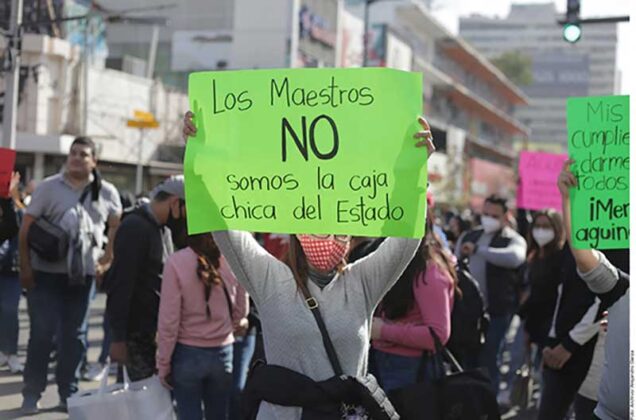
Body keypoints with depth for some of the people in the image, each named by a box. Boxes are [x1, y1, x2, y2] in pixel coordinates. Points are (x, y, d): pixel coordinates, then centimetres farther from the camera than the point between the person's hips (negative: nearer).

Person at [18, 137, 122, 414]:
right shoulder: (48, 187, -3)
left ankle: (68, 393, 18)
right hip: (46, 273, -2)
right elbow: (26, 228, -3)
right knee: (42, 332, -2)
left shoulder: (107, 192, 3)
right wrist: (25, 266, -9)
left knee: (74, 335, 8)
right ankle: (32, 394, 9)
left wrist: (106, 261, 6)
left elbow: (118, 227, 15)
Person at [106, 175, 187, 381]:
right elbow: (121, 285, -17)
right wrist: (118, 338, -19)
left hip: (159, 330, 8)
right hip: (138, 332, -8)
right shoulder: (135, 227, -13)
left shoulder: (164, 228, 13)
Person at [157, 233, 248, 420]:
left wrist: (163, 363, -2)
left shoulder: (176, 262, -16)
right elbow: (240, 314, 3)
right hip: (222, 352, 2)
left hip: (187, 353, -2)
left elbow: (168, 320, -13)